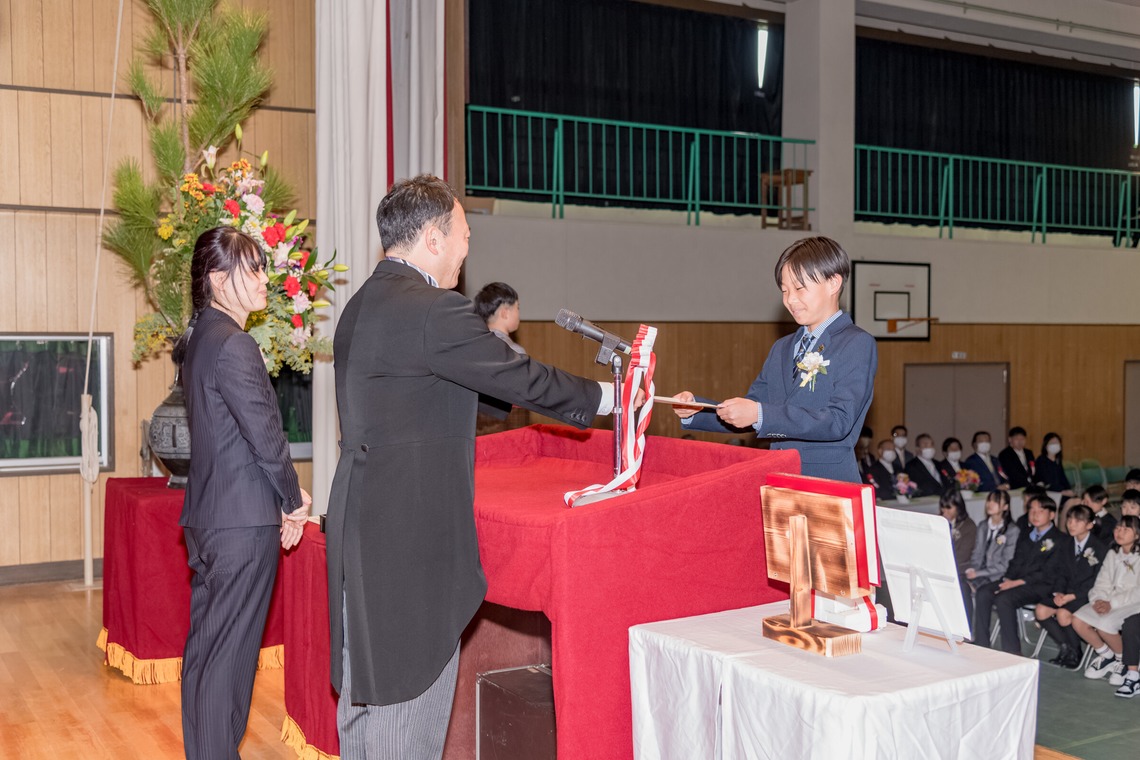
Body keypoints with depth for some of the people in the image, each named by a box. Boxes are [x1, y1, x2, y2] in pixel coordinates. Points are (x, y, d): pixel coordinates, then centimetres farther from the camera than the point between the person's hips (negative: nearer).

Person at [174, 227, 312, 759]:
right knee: (230, 651, -2)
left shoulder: (199, 340, 13)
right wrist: (294, 500, -3)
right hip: (243, 520, -10)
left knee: (204, 644, 15)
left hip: (206, 515, 10)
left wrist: (282, 496, 14)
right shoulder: (234, 344, -17)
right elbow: (265, 433, -18)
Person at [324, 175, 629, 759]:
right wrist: (604, 397, 3)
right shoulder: (433, 310, -18)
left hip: (364, 524, 10)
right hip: (410, 537, -10)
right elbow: (522, 380, -12)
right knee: (411, 686, 1)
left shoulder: (362, 305, 12)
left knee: (366, 684, 18)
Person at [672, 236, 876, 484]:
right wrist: (695, 410, 0)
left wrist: (760, 414, -24)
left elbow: (838, 422, -16)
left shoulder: (858, 345, -4)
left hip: (830, 482, -6)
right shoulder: (782, 348, 19)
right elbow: (746, 414, 18)